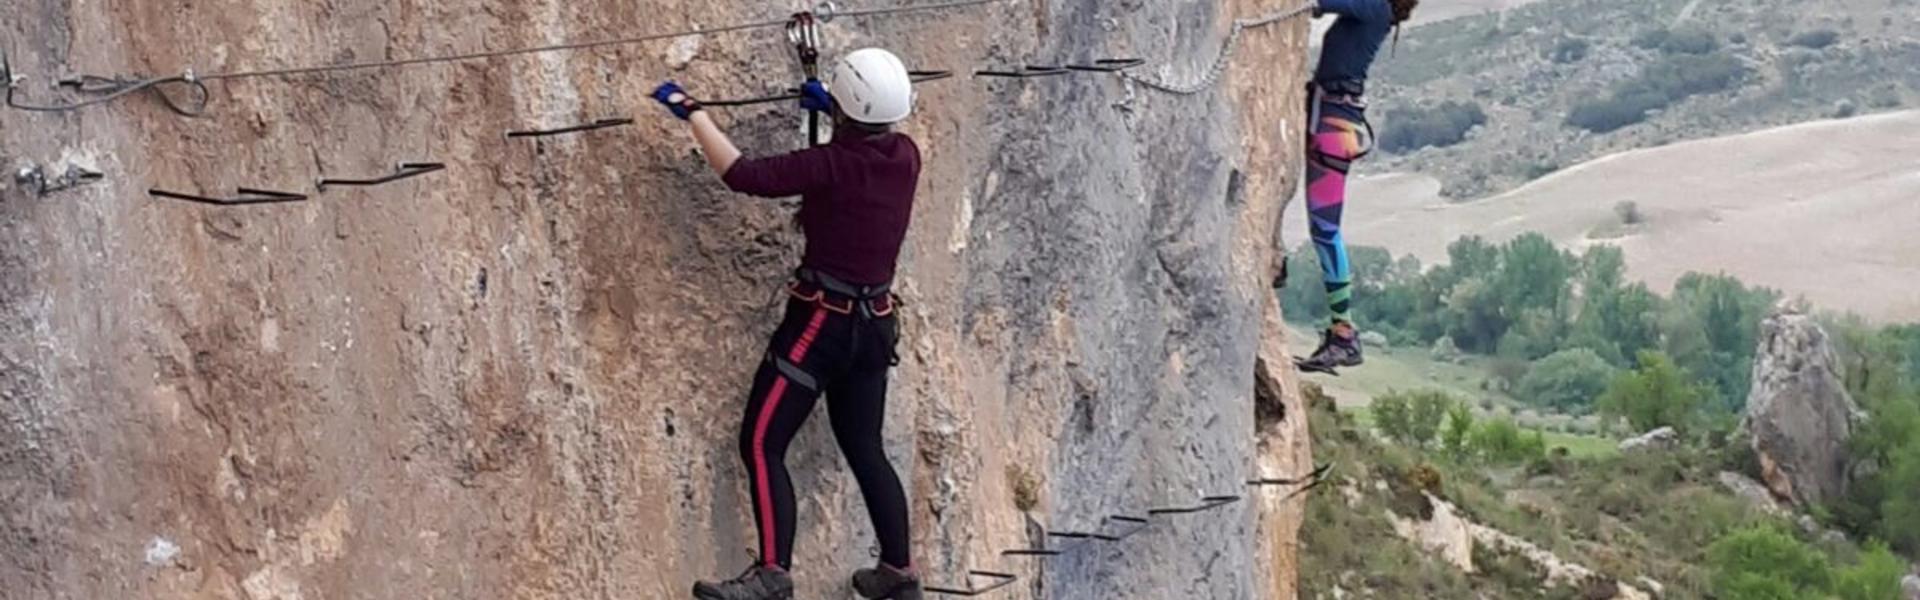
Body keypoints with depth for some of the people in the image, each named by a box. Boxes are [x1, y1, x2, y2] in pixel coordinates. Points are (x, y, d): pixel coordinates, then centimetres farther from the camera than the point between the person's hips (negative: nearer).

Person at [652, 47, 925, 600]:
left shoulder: (831, 165, -20)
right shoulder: (905, 157, -1)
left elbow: (742, 174, -22)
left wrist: (691, 113, -12)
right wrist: (831, 107, 31)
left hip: (822, 323, -8)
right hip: (875, 325, 8)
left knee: (761, 445, -2)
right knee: (865, 449, 18)